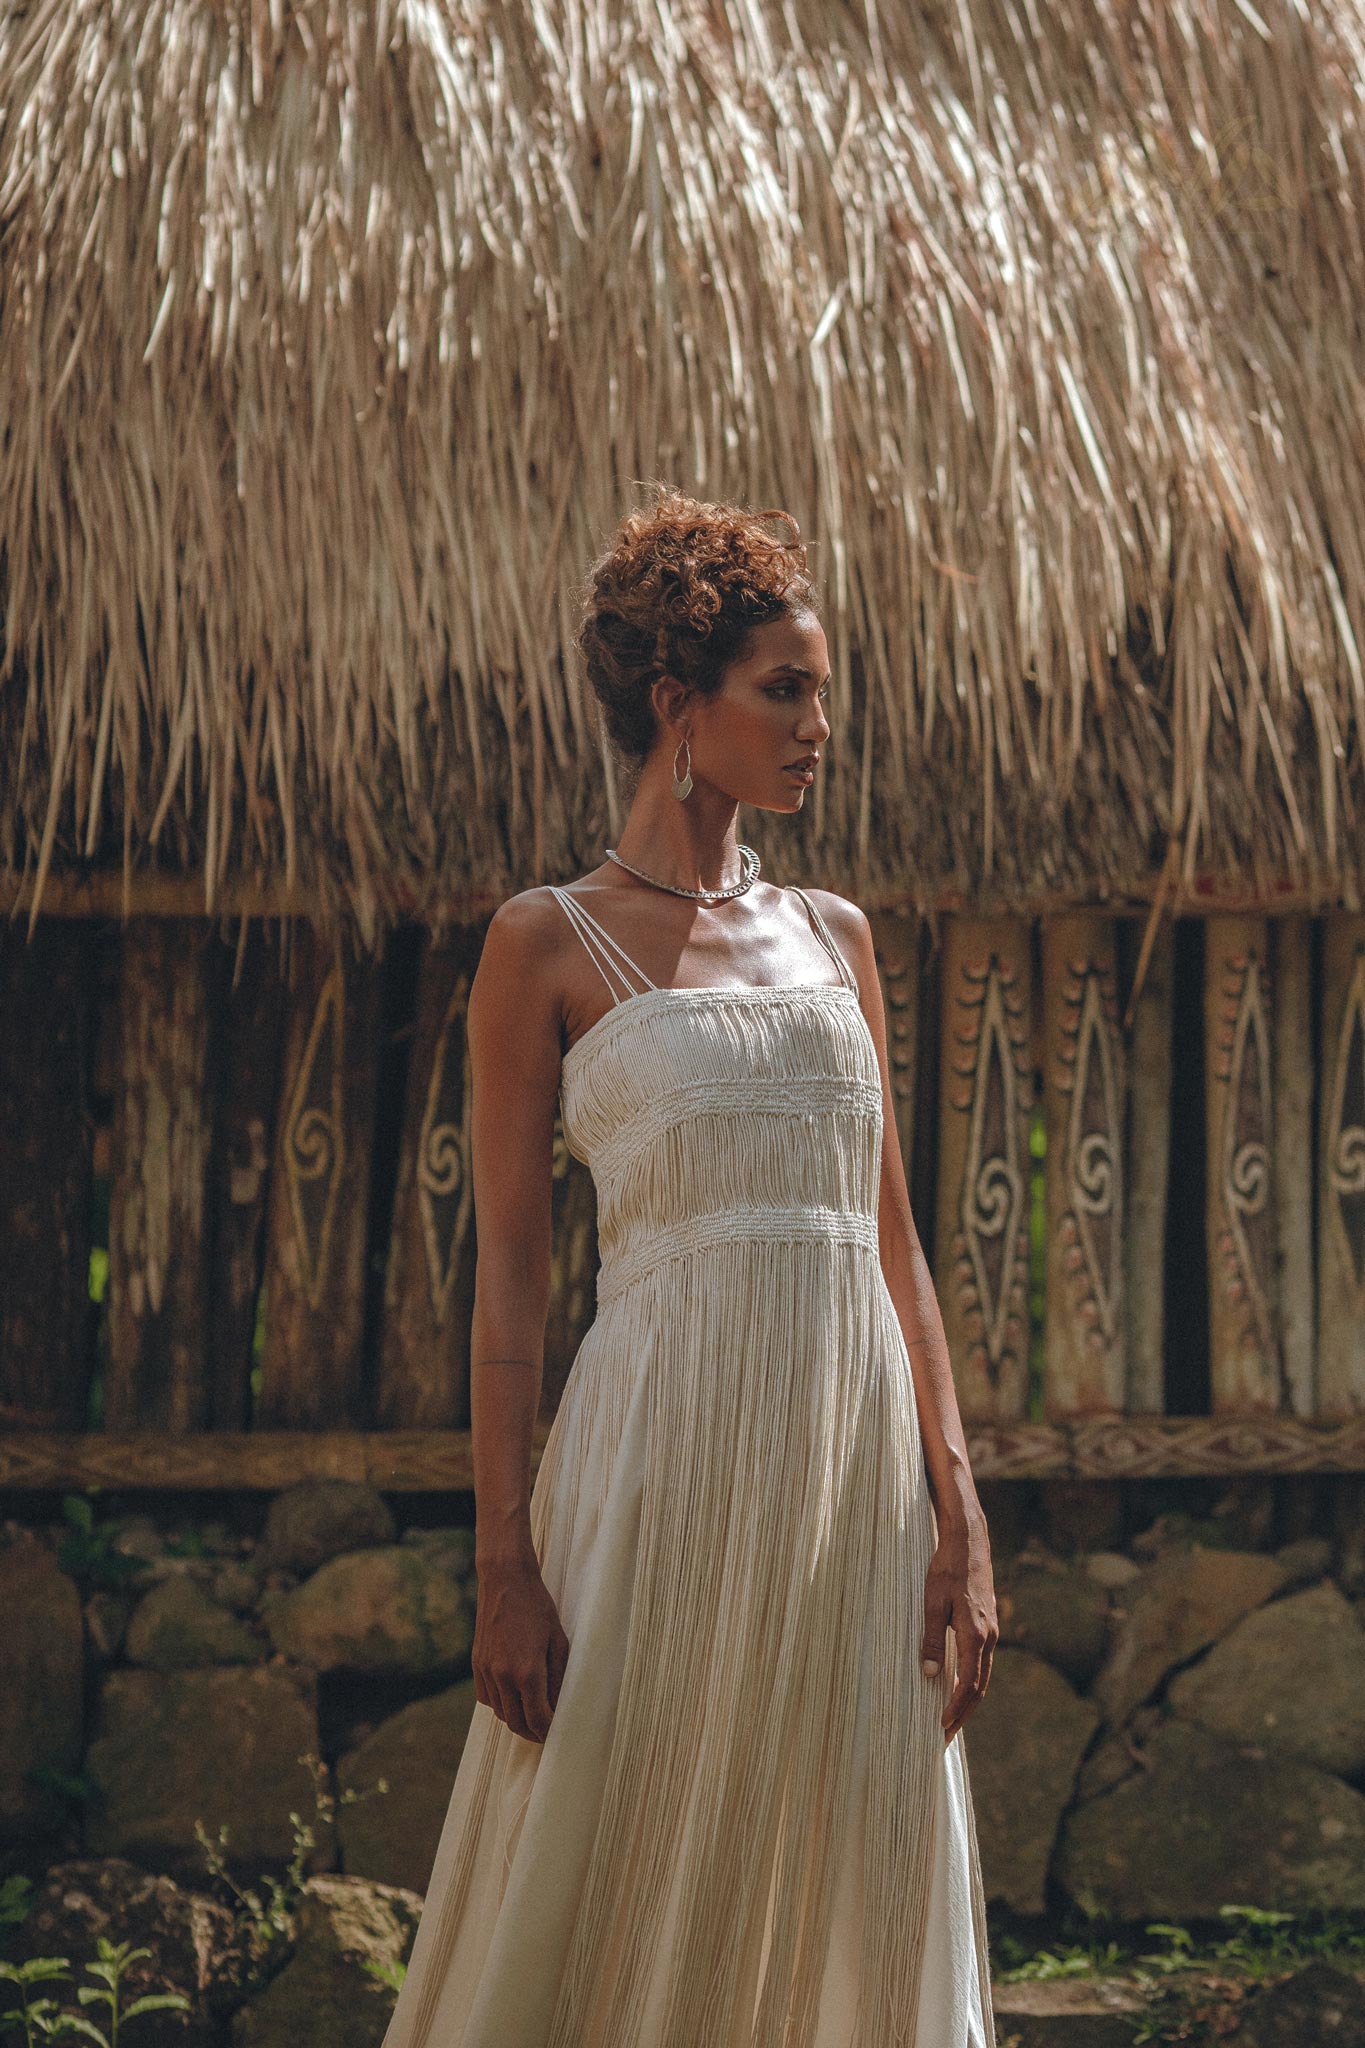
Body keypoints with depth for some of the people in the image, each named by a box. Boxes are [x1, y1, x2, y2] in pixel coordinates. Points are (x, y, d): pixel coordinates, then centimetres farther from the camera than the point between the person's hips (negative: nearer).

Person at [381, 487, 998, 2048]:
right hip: (667, 1448, -5)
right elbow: (508, 1265, -3)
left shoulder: (832, 936, 14)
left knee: (854, 1913, 7)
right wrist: (504, 1560, -10)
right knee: (615, 1908, -1)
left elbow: (892, 1235, 13)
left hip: (858, 1445, 5)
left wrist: (958, 1512, 5)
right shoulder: (551, 942, 0)